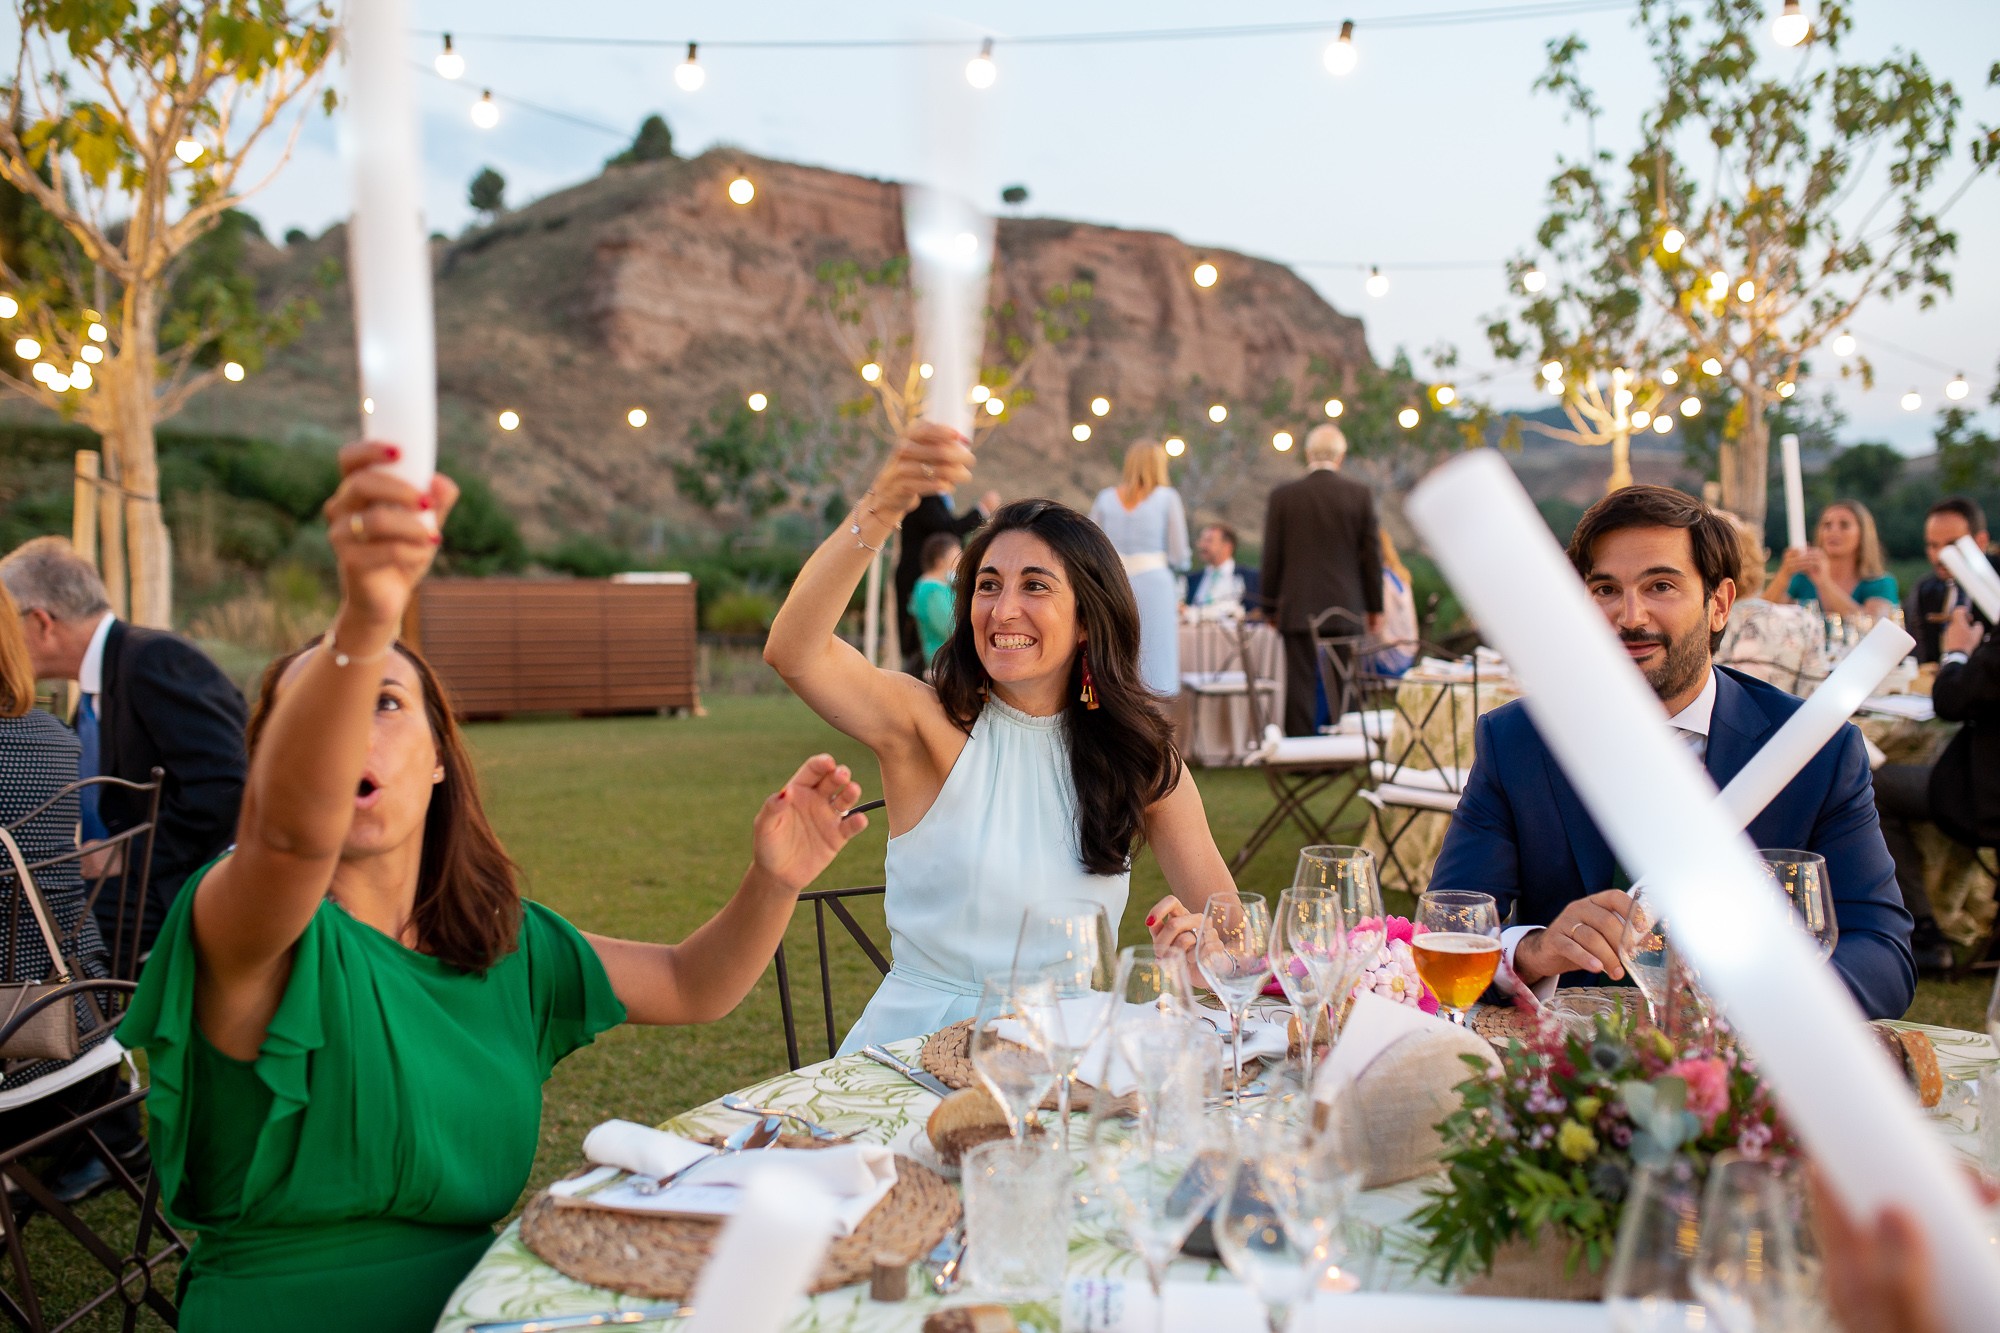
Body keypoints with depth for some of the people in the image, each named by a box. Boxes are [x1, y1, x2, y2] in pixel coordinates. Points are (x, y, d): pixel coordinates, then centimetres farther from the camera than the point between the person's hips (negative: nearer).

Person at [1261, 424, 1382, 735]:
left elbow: (1271, 556, 2)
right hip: (1346, 608, 1)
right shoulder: (1360, 495, -2)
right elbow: (1372, 554, 2)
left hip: (1298, 609, 0)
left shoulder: (1282, 496, -2)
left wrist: (1272, 606, 11)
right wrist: (1375, 607, 11)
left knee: (1301, 685, 1)